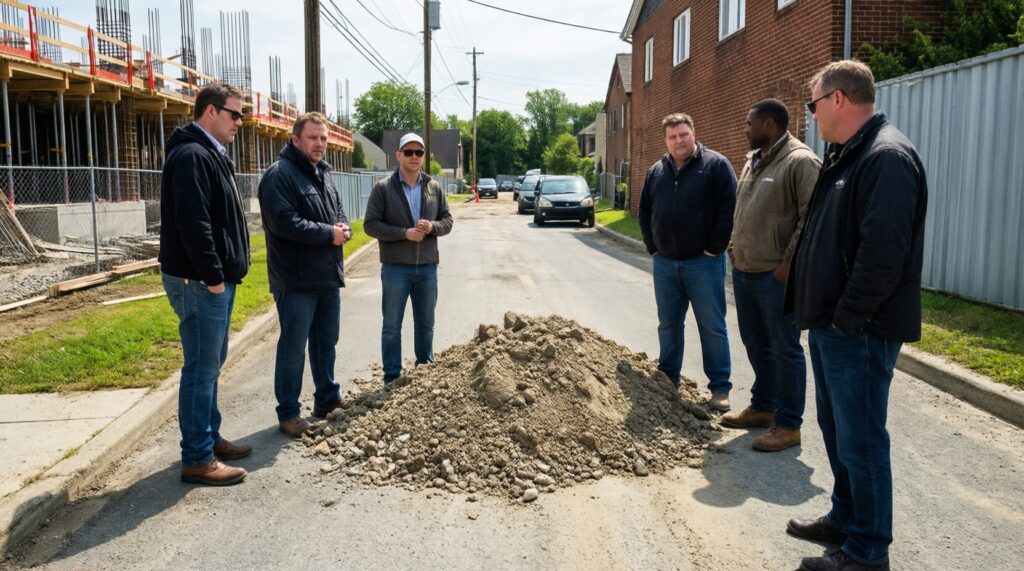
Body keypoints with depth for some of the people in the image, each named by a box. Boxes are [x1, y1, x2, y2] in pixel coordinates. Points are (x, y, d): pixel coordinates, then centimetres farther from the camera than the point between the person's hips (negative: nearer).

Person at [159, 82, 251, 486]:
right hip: (199, 282, -11)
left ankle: (210, 438, 28)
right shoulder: (191, 156, -16)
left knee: (211, 363, 17)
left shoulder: (209, 155, 17)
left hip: (214, 280, 11)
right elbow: (193, 224, -24)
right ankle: (197, 459, 4)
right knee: (202, 368, -4)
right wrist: (213, 278, -21)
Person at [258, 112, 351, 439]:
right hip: (296, 280, -8)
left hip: (328, 276, 9)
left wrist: (344, 228, -1)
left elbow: (338, 210, 23)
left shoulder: (323, 174, 15)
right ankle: (288, 414, 10)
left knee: (326, 341, 18)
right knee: (293, 347, 0)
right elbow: (284, 222, -24)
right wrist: (329, 234, -18)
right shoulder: (279, 175, -13)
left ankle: (327, 398, 33)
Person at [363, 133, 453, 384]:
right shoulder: (382, 188, -5)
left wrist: (433, 227, -14)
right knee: (392, 325, 5)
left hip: (427, 267, 3)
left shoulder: (435, 187, 6)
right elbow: (370, 224, -8)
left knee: (425, 323, 15)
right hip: (395, 267, -3)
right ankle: (392, 377, 15)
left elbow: (447, 221, 9)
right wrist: (404, 233, -19)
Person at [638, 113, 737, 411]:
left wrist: (714, 248, -13)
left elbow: (728, 209, -11)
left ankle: (720, 387, 9)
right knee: (668, 324, 13)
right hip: (665, 263, 5)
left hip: (703, 262, -5)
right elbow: (645, 211, 17)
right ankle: (667, 378, 26)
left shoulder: (716, 165, -6)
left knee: (712, 326, 1)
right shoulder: (656, 171, 10)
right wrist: (652, 247, 7)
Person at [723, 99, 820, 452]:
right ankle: (762, 407, 33)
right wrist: (734, 249, 16)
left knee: (784, 351, 0)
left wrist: (789, 264, -20)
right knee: (756, 345, 18)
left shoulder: (800, 161, -14)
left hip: (775, 276, -9)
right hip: (744, 272, 9)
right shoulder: (753, 161, 16)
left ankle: (788, 425, 10)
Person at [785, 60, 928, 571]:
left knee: (860, 440, 1)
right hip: (830, 322, 10)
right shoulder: (845, 156, 15)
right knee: (836, 428, 20)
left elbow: (883, 252, -26)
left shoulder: (887, 157, -17)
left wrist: (846, 319, -21)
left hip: (859, 331, -10)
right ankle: (846, 519, 36)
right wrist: (818, 311, 13)